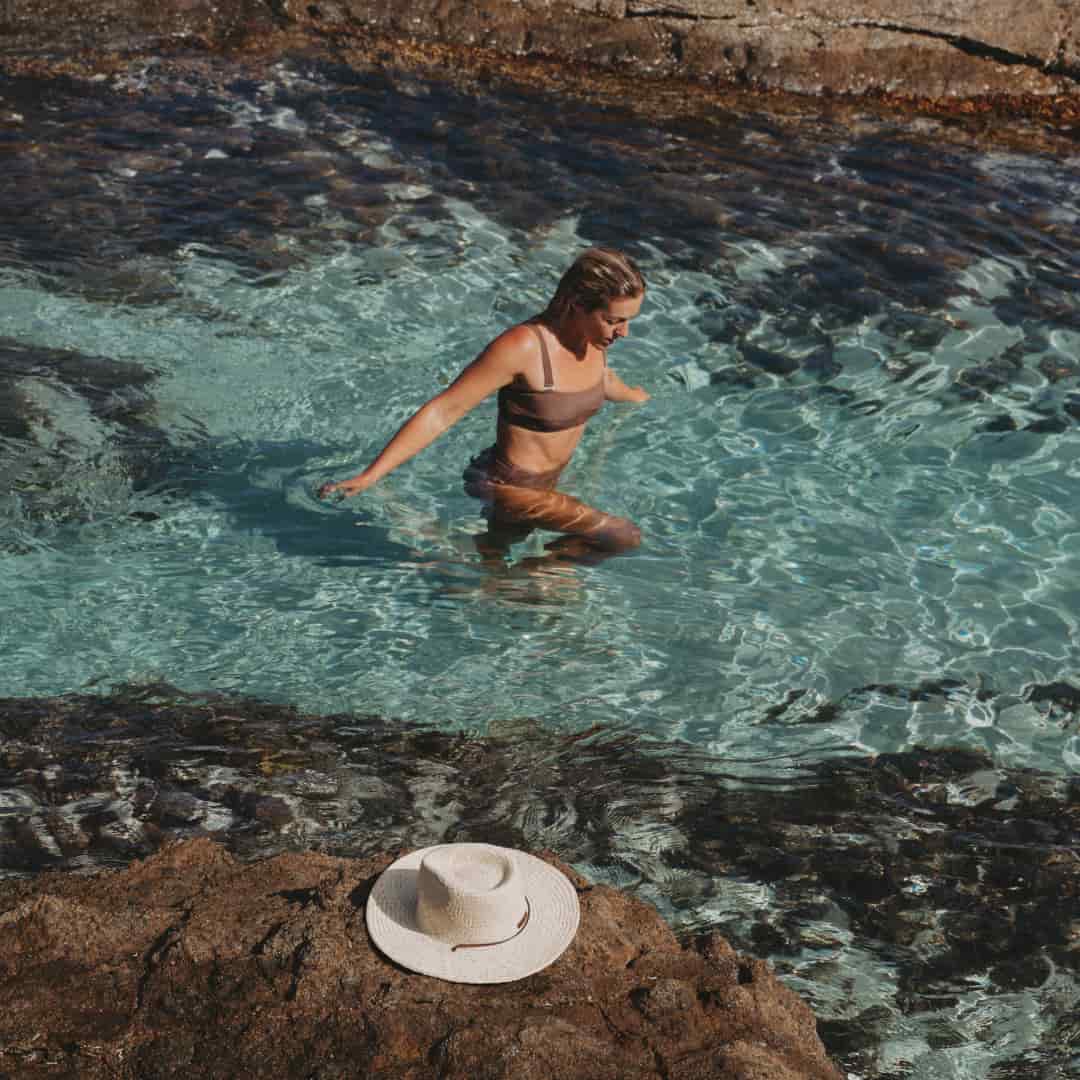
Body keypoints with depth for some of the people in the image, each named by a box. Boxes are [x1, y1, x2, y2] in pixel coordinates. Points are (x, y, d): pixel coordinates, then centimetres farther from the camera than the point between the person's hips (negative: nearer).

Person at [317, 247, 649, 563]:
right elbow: (441, 412, -27)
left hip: (547, 481, 8)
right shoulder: (522, 347, -30)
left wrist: (632, 395, 44)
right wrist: (369, 476, -30)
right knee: (625, 538, -12)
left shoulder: (592, 333, -7)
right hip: (510, 486, -8)